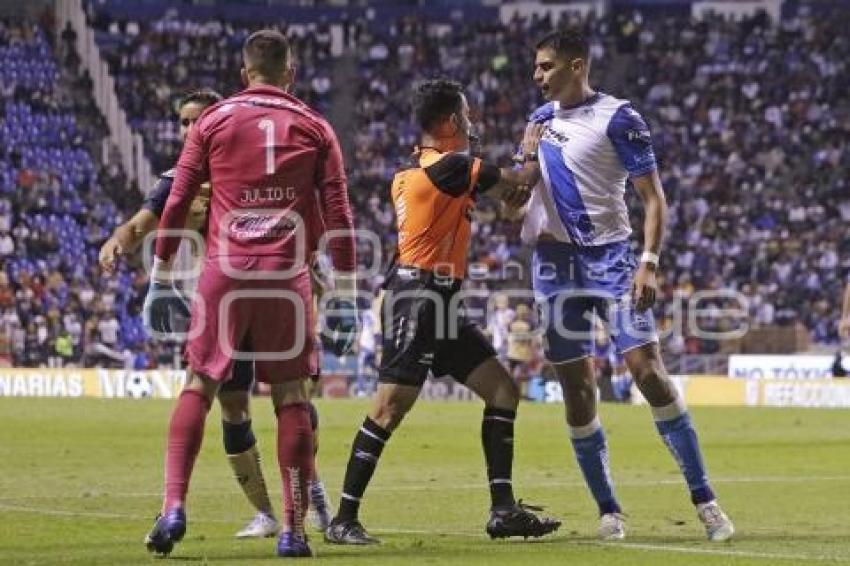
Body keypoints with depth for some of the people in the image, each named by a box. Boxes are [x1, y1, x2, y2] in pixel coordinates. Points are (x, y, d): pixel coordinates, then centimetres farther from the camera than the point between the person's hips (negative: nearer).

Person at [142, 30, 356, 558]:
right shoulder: (314, 127, 8)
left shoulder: (214, 121, 8)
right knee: (292, 398, 5)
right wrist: (345, 300, 7)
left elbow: (176, 204, 6)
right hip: (288, 277, 0)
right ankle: (295, 529, 4)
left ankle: (174, 507, -7)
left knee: (198, 387, 7)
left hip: (223, 274, 0)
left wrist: (161, 282, 11)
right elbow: (339, 216, 4)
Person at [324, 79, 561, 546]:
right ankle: (343, 520, -10)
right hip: (416, 300, -10)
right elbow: (519, 183, -1)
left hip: (437, 303, 10)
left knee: (503, 390, 9)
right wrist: (536, 152, 18)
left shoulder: (410, 172, 15)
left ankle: (503, 511, 8)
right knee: (391, 407, -13)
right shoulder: (449, 167, -12)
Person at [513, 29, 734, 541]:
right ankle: (608, 511, 10)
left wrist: (649, 263, -20)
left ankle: (705, 500, -9)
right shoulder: (542, 118, 12)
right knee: (578, 390, 2)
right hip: (557, 264, 6)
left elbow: (653, 197, -9)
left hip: (609, 259, -5)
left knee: (648, 371, -13)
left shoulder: (617, 118, -7)